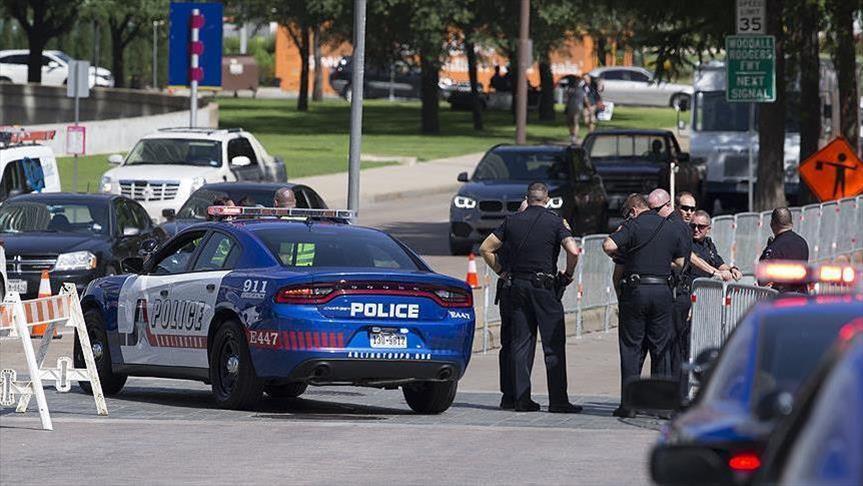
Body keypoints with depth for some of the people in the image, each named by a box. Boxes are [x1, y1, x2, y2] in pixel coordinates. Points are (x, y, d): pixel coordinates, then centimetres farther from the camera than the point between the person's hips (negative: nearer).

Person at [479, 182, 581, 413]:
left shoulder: (512, 221, 6)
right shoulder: (554, 221, -4)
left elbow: (486, 249, 6)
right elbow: (573, 251, -16)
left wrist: (502, 272, 13)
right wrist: (568, 275, -1)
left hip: (516, 286, 4)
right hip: (545, 287, -4)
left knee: (521, 342, 8)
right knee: (553, 344, -2)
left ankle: (521, 397, 4)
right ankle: (558, 400, -6)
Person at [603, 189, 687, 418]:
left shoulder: (635, 224, -5)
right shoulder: (674, 230, 4)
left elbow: (609, 246, -16)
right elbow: (680, 262, 13)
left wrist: (617, 255, 6)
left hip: (635, 289, -2)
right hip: (663, 291, 2)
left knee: (631, 347, 2)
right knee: (661, 348, 10)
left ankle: (629, 403, -3)